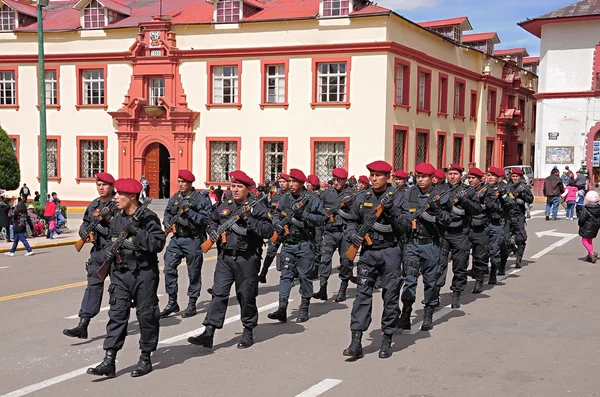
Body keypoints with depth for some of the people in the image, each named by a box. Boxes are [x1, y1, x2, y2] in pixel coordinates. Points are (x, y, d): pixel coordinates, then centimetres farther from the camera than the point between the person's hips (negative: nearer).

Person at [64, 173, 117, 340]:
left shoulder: (119, 204, -8)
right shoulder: (93, 205, 12)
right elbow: (86, 222, 22)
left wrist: (109, 218, -26)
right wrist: (84, 230, 1)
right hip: (98, 250, 5)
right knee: (93, 284, -2)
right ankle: (83, 325, -7)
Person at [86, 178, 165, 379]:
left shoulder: (148, 218, -11)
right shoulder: (116, 218, 9)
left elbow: (158, 243, -20)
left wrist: (136, 231, -25)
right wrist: (109, 249, 3)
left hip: (144, 273, -5)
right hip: (120, 273, 5)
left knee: (146, 315, 4)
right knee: (117, 313, 1)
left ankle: (145, 359, 18)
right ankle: (109, 362, 0)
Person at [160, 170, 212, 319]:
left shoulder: (200, 199, -8)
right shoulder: (174, 198, 10)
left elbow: (205, 219, -15)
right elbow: (167, 213, 21)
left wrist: (189, 211, -23)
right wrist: (167, 221, 0)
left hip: (193, 240, -5)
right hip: (176, 238, 5)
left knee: (194, 273, 4)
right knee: (169, 268, -2)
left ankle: (192, 305, 15)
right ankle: (172, 302, 10)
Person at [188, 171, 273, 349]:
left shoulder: (257, 207, -5)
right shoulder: (224, 207, 11)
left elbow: (269, 231, -14)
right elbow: (212, 221, 28)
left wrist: (250, 221, -23)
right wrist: (213, 231, 6)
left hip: (247, 259, -4)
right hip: (225, 257, 4)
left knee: (246, 296, 7)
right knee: (218, 293, -1)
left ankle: (248, 332, 22)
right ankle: (208, 333, -3)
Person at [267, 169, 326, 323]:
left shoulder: (311, 198, -7)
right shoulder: (285, 198, 8)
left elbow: (320, 219, -12)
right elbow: (276, 213, 20)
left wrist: (303, 214, -22)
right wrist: (277, 223, 0)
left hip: (305, 244, -4)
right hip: (288, 243, 4)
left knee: (305, 276, 4)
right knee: (286, 275, -1)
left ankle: (304, 309, 13)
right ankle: (282, 308, -5)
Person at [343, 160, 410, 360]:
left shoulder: (398, 197, -2)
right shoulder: (362, 198, 7)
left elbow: (406, 227, -7)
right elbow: (352, 221, 16)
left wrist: (392, 210, -20)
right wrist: (353, 234, -4)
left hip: (390, 252, -2)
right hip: (368, 252, 2)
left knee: (391, 297, 4)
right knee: (362, 294, -4)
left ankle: (387, 341, 16)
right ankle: (356, 341, -6)